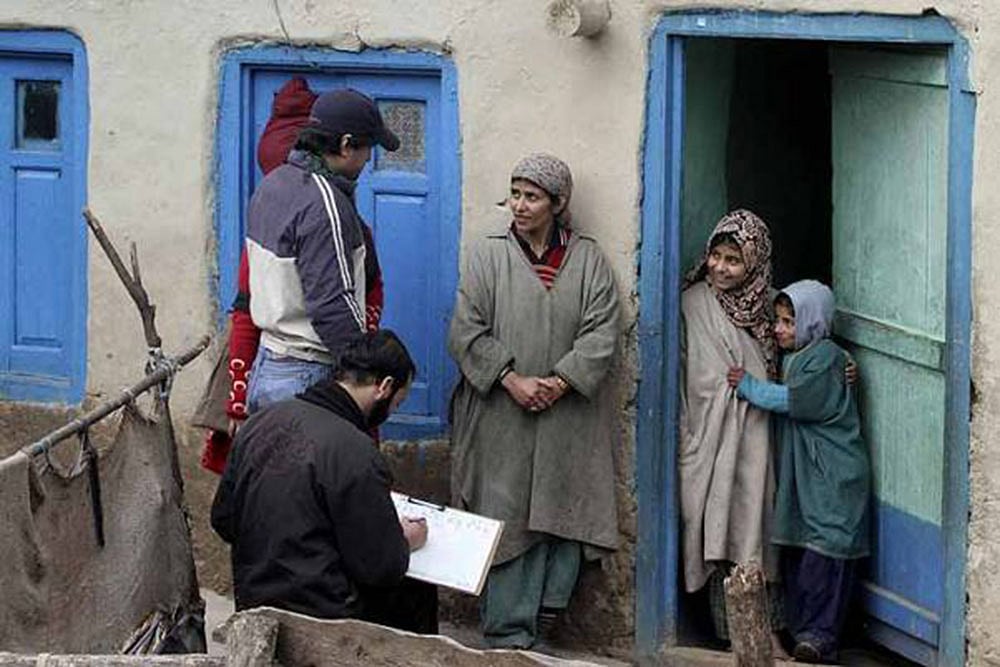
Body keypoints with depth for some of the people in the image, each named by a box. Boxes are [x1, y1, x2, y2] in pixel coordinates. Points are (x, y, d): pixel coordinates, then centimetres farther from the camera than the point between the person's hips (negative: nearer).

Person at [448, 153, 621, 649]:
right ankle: (509, 635, 0)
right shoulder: (487, 256, 5)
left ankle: (543, 618, 6)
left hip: (568, 419, 1)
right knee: (506, 520, -3)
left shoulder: (588, 259, 8)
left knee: (561, 514, -3)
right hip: (501, 419, -1)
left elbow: (602, 331, 0)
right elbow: (466, 332, -1)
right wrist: (512, 380, -12)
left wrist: (560, 381, -13)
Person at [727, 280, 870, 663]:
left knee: (823, 551, -11)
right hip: (797, 473, 9)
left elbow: (794, 400, -19)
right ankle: (800, 627, 16)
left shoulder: (826, 358, -12)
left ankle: (818, 635, -10)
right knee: (794, 551, 9)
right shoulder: (793, 356, 15)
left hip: (833, 477, -9)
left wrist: (747, 385, -11)